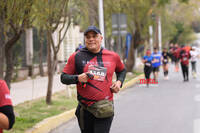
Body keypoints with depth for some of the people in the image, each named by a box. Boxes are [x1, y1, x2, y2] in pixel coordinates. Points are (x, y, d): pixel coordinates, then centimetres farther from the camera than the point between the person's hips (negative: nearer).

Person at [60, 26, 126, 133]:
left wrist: (119, 82, 8)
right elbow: (64, 78, 4)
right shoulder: (76, 57, 2)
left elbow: (122, 70, 28)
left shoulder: (113, 56, 8)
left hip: (105, 108, -1)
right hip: (85, 109, 1)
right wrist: (77, 78, -15)